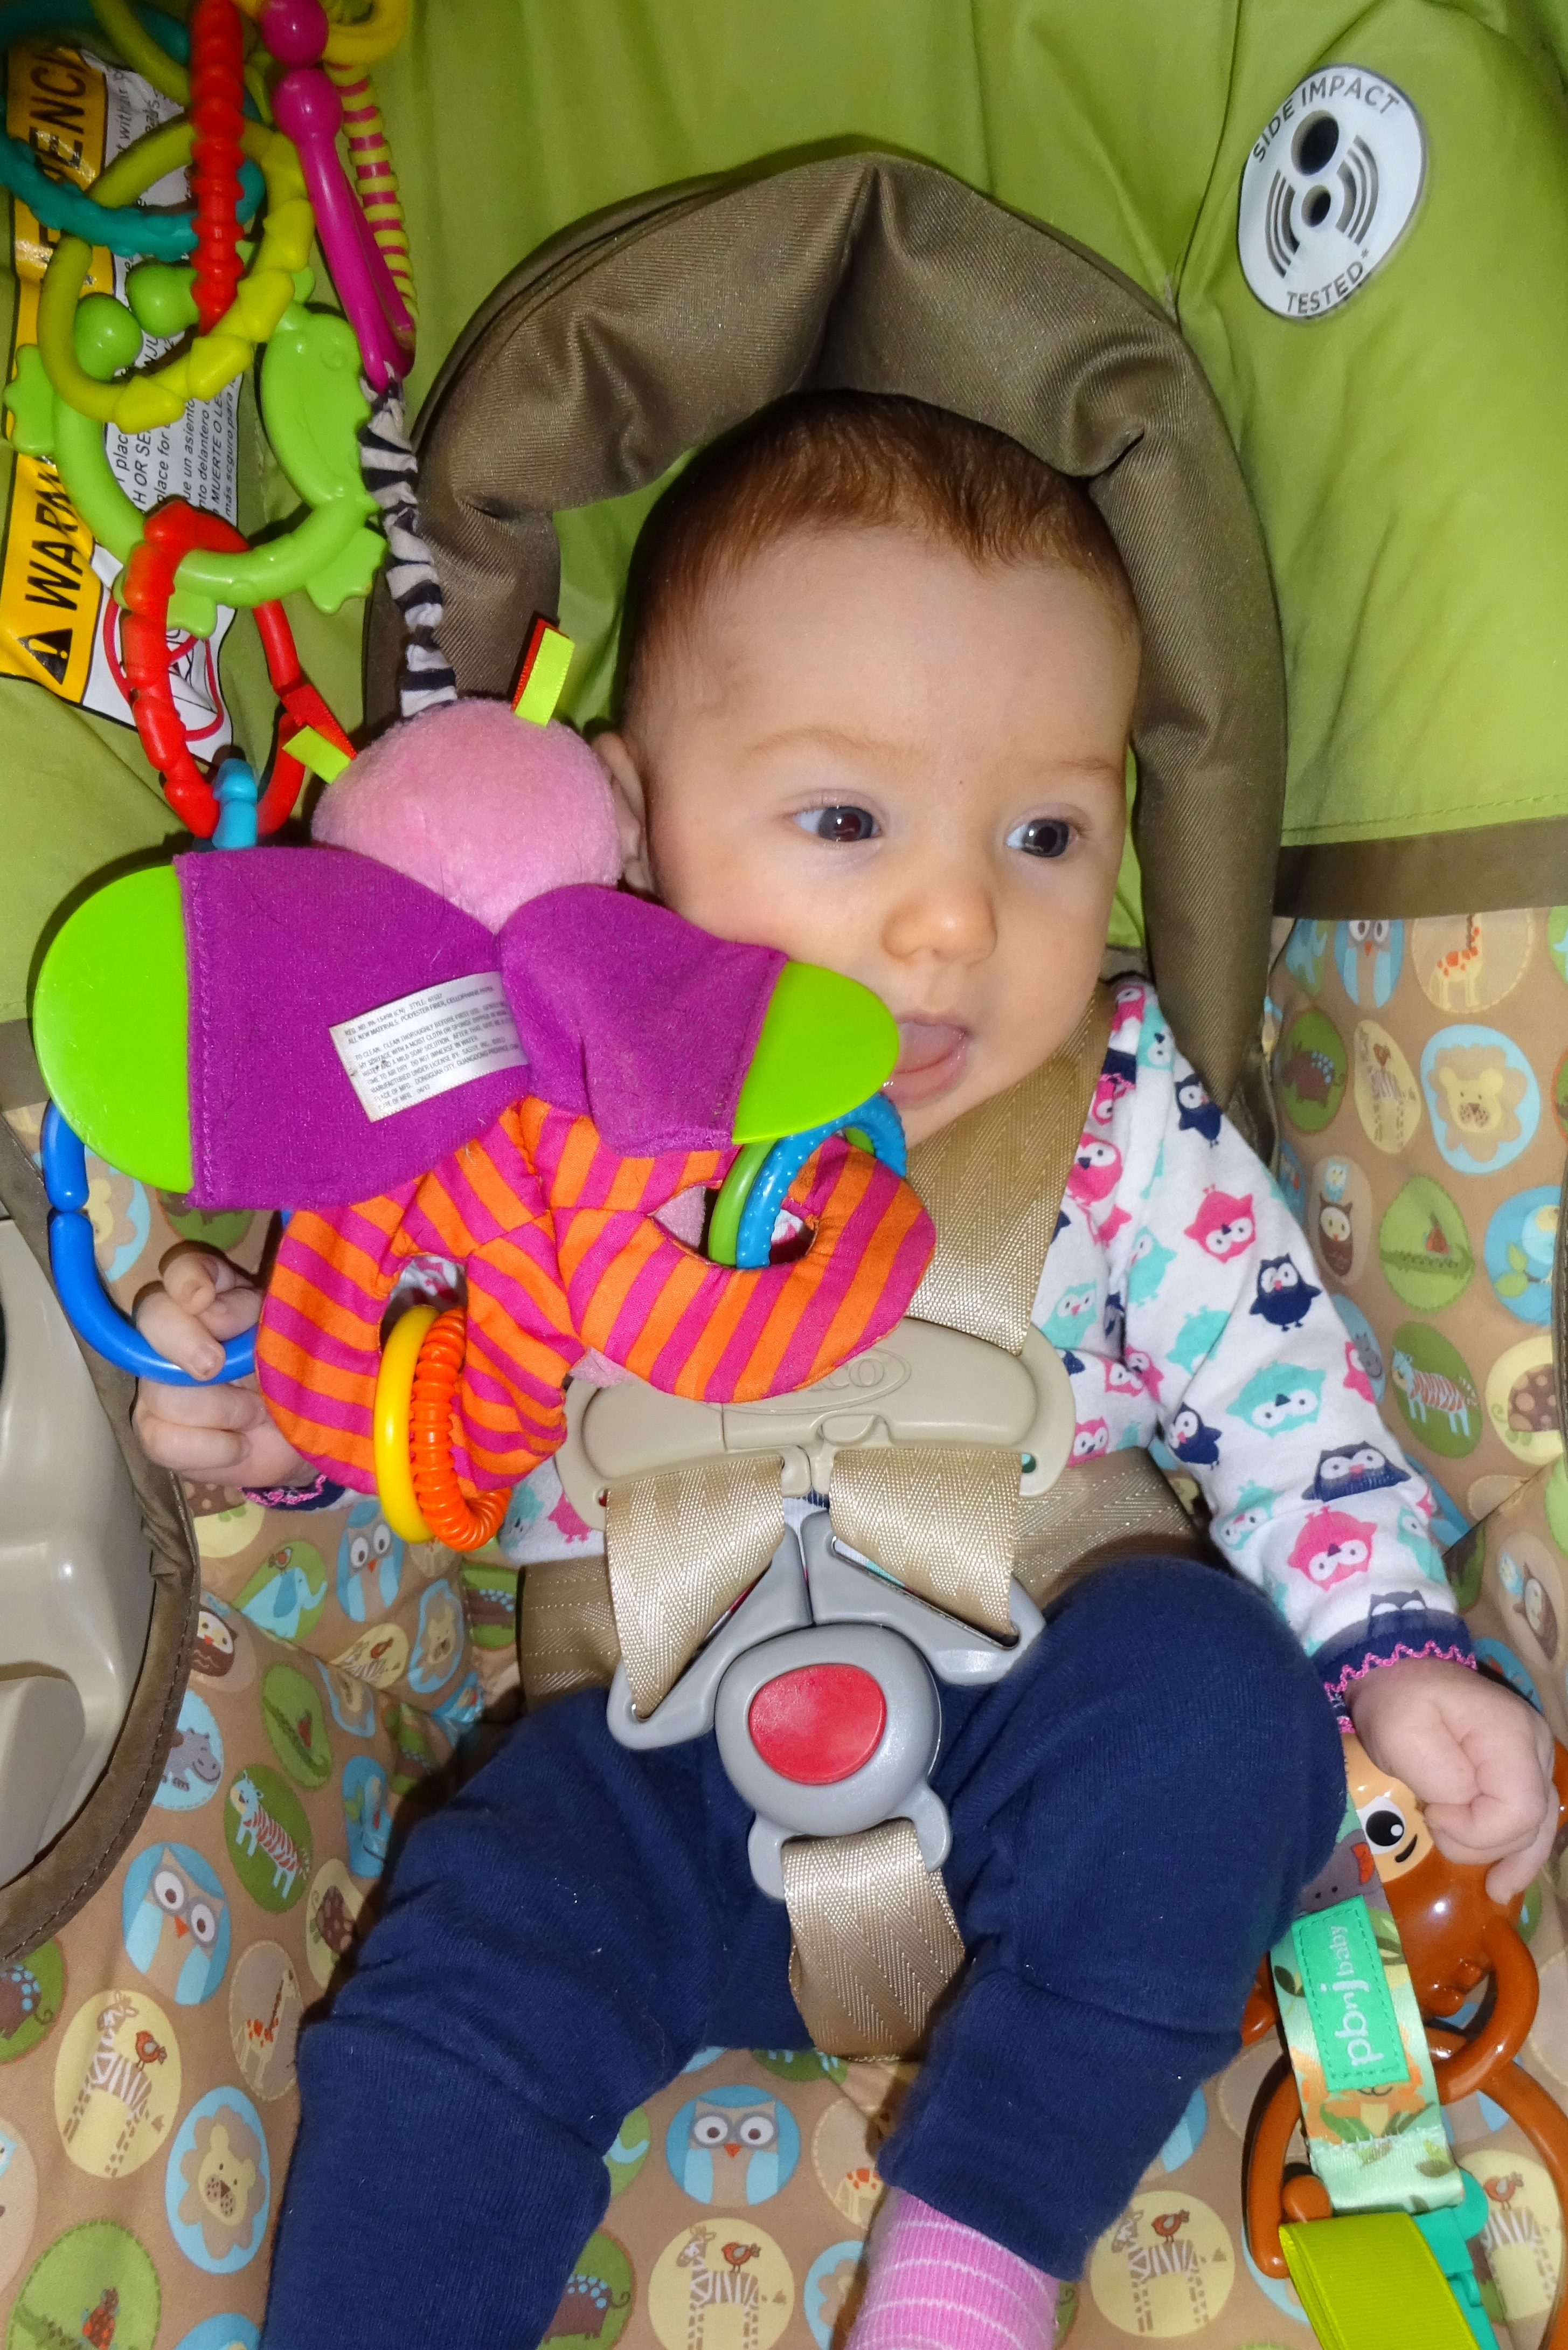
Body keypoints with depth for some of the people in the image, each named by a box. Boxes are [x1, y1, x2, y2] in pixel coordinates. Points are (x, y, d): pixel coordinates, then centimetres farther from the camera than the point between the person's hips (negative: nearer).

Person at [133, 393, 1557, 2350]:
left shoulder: (1124, 1122, -8)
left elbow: (1280, 1386, -1)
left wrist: (1390, 1654, -13)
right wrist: (280, 1406, -9)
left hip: (1042, 1748, 0)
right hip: (686, 1771, 1)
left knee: (1200, 1673, -29)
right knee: (454, 1995, -20)